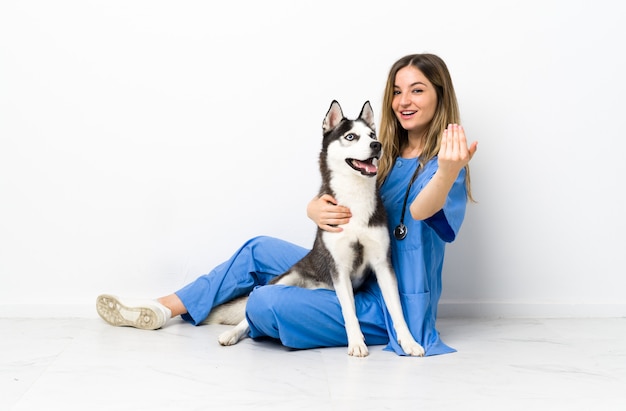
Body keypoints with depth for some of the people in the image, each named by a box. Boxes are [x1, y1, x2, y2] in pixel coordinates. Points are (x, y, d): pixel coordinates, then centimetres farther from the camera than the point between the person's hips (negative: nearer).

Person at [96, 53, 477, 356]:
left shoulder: (441, 163, -15)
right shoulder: (384, 155, 6)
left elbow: (420, 211, -37)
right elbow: (319, 201, -1)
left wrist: (450, 171, -59)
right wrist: (318, 210, -26)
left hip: (389, 306, -8)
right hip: (353, 276, 8)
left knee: (266, 305, -21)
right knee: (259, 250, 8)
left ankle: (247, 310, 17)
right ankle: (165, 309, 19)